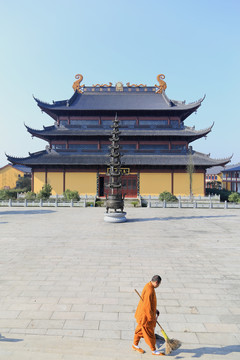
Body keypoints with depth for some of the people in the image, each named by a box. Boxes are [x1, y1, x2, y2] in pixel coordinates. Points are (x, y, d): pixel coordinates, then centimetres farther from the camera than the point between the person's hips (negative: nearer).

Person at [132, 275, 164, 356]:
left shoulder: (149, 286, 0)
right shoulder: (149, 291, -32)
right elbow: (147, 306, -29)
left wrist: (155, 310, 11)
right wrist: (152, 317, -18)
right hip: (145, 316, -9)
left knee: (140, 330, 23)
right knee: (149, 333, 8)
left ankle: (135, 345, 40)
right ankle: (154, 350, 25)